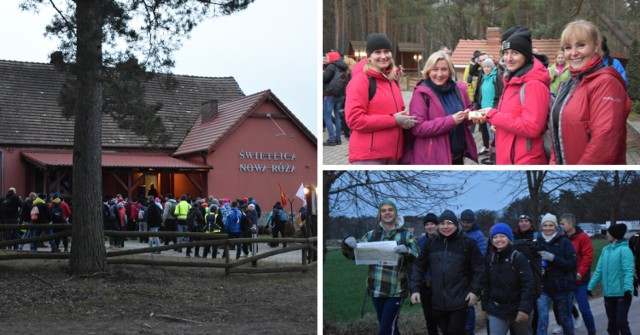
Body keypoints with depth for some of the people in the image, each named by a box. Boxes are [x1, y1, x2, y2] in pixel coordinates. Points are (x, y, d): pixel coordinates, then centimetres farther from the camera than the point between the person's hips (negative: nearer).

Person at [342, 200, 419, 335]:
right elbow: (353, 254, 10)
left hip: (396, 290, -4)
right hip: (376, 289, 4)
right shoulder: (372, 235, 9)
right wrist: (347, 243, -12)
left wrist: (406, 251, -29)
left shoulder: (406, 235, 0)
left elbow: (417, 259, -7)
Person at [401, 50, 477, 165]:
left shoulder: (458, 89, 6)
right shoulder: (421, 93, -11)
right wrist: (451, 120, -24)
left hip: (457, 155, 6)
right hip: (432, 158, -6)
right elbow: (417, 127, -20)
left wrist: (471, 115, -6)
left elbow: (469, 110, 21)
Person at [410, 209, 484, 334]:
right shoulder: (431, 244, 6)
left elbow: (478, 269, -2)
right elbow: (419, 267, 9)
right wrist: (415, 289, -1)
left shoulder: (467, 243, -4)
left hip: (460, 301, -4)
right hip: (438, 301, 4)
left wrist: (475, 291, -10)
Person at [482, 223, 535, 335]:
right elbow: (486, 284, 11)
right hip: (496, 309, 3)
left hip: (517, 308, -3)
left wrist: (525, 308, -24)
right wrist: (485, 306, 10)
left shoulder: (519, 258, -12)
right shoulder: (489, 259, 4)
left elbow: (528, 285, -16)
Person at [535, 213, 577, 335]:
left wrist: (553, 258, -22)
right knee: (542, 318, -13)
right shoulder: (539, 242, 3)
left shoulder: (564, 242, -6)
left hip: (562, 287, -1)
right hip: (544, 288, 1)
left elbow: (572, 263, -13)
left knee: (564, 318, 13)